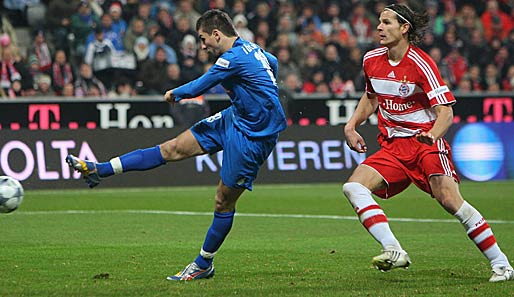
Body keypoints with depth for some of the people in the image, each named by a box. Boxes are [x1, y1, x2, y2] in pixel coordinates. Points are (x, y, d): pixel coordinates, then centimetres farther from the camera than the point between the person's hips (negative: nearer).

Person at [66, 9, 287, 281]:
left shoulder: (233, 58, -23)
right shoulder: (253, 49, 5)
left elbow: (197, 88, -13)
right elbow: (272, 63, 27)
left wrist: (175, 93, 7)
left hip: (253, 137, -9)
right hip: (234, 118, 9)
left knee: (224, 201, 0)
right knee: (173, 149, 4)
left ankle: (204, 265, 15)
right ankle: (99, 170, 3)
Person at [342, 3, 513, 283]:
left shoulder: (421, 63, -14)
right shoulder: (372, 60, 5)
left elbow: (445, 110, -17)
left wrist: (433, 134, -37)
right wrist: (351, 126, 13)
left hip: (425, 143, -6)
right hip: (392, 147, 6)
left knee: (450, 200, -19)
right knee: (353, 187, -16)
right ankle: (394, 251, -24)